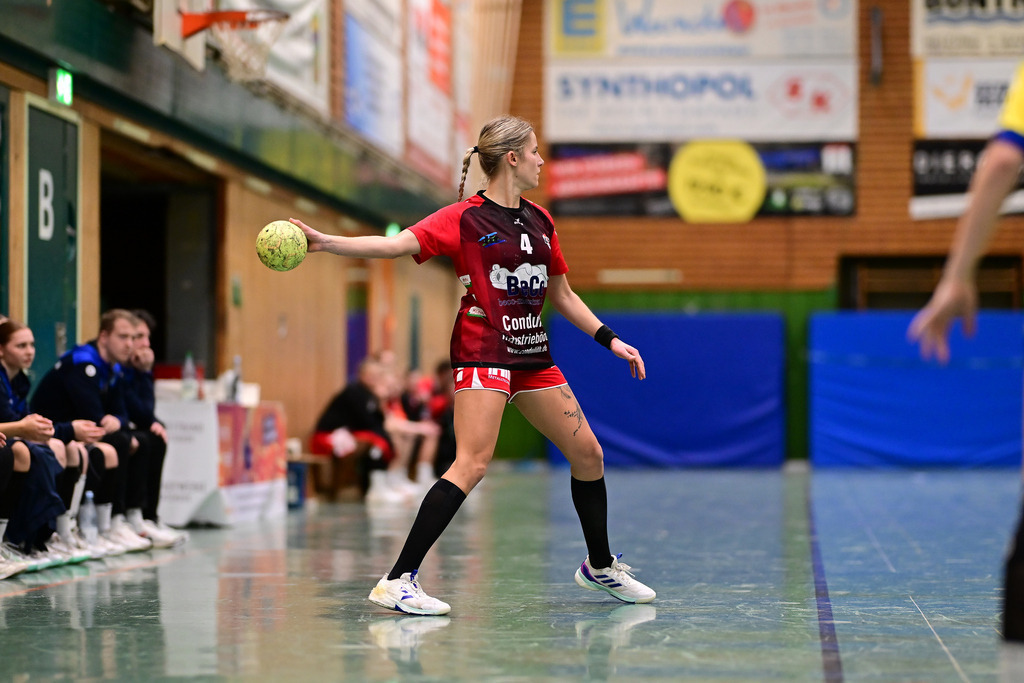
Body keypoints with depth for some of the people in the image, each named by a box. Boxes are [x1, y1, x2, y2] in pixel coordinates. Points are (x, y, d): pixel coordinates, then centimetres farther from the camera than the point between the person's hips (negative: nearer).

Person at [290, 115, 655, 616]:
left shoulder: (540, 222, 14)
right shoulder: (465, 218, -7)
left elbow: (562, 296, 23)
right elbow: (395, 244, -17)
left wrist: (611, 340, 19)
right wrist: (325, 242, -29)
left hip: (532, 355, 7)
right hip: (482, 352, -7)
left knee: (588, 454, 11)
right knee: (472, 464, -20)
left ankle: (600, 566, 32)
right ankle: (398, 580, -20)